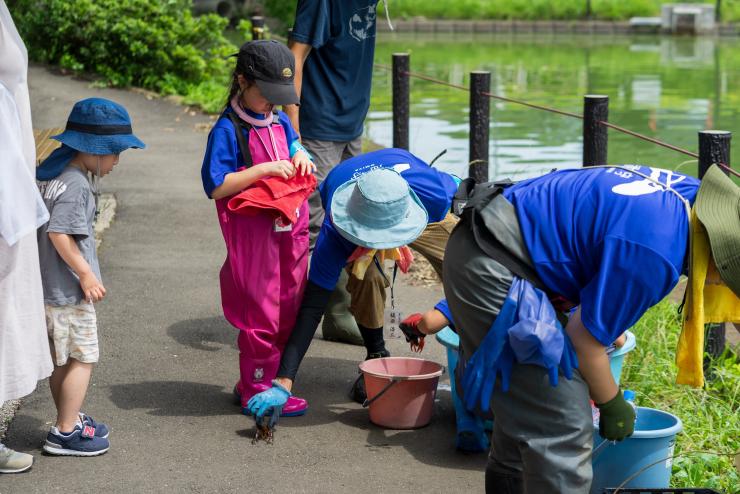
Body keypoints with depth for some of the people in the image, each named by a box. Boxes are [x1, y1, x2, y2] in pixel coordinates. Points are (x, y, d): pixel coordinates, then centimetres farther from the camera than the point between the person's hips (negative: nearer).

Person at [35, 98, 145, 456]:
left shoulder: (51, 174, 10)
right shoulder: (75, 185, -20)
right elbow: (59, 233, -25)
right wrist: (86, 274, -18)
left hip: (48, 287, 10)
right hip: (67, 291, -10)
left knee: (61, 358, 19)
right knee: (82, 357, 0)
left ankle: (71, 420, 31)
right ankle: (65, 432, 5)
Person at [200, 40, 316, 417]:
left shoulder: (280, 122, 11)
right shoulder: (228, 129, -12)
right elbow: (215, 186, -18)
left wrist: (300, 158, 5)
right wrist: (264, 169, -22)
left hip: (288, 231, 8)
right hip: (253, 237, -8)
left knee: (288, 311, 14)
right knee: (260, 314, -2)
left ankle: (253, 384, 26)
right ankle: (257, 391, 9)